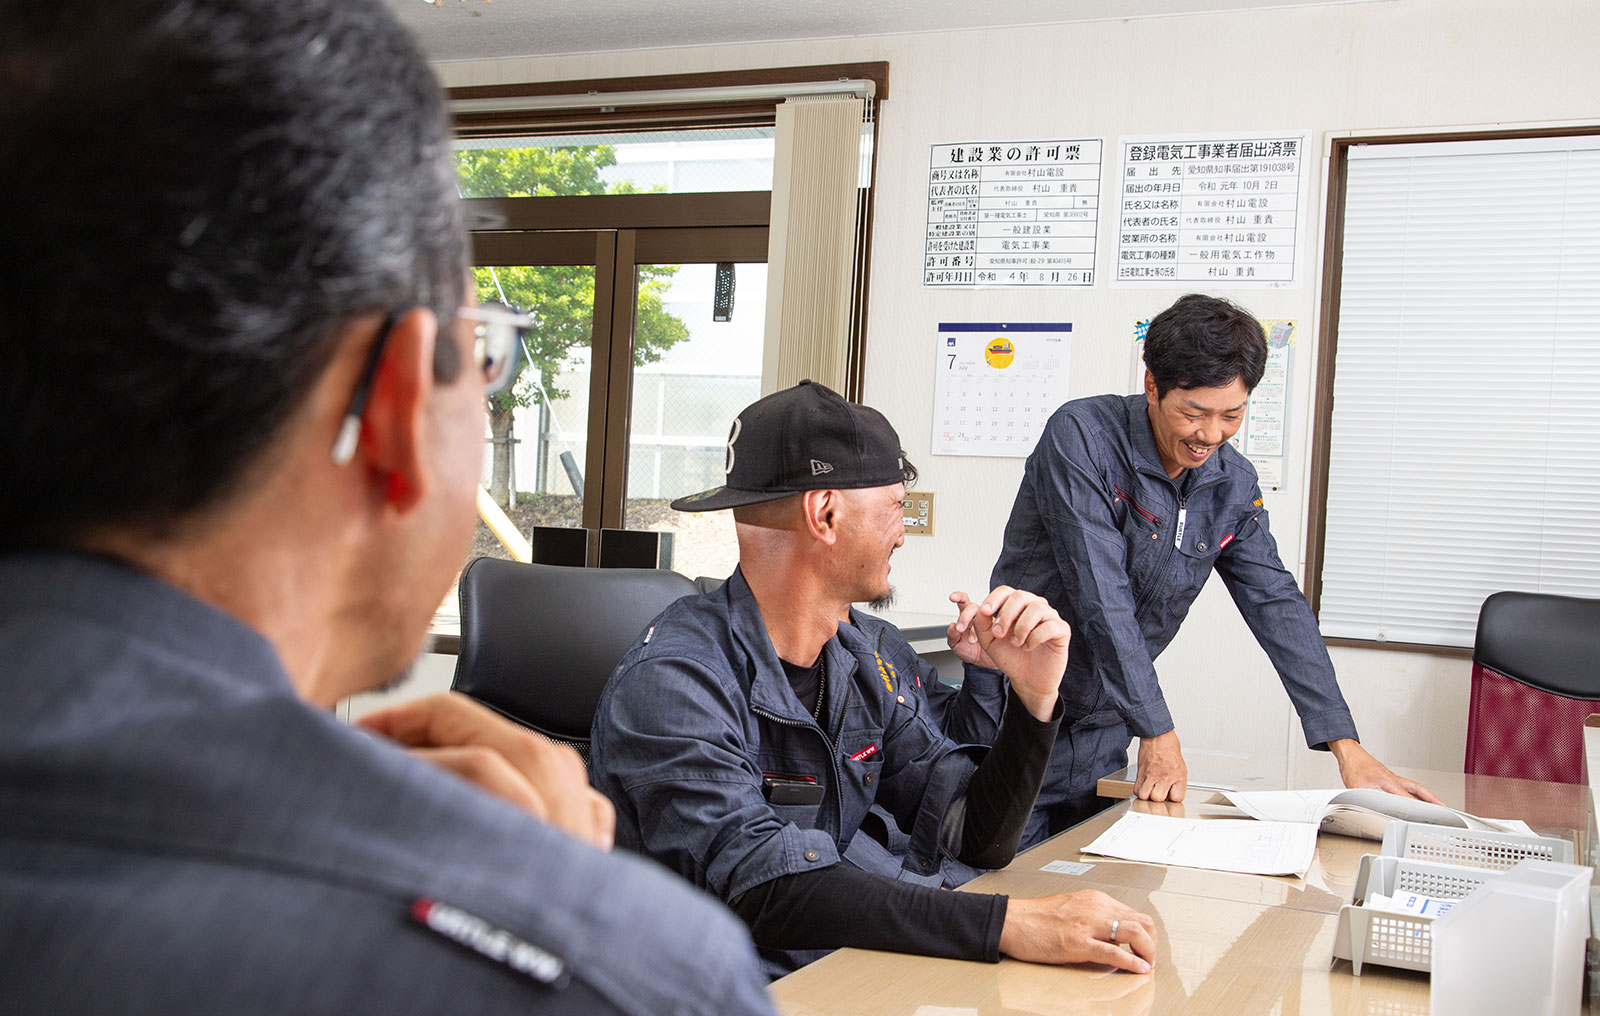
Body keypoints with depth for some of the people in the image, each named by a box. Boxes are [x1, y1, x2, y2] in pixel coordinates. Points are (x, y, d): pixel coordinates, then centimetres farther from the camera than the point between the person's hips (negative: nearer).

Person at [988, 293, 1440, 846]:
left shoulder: (1233, 484, 1)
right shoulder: (1082, 437, -18)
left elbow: (1277, 605, 3)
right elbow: (1101, 596, -22)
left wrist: (1347, 746, -4)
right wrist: (1158, 733, -22)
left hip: (1103, 733, 5)